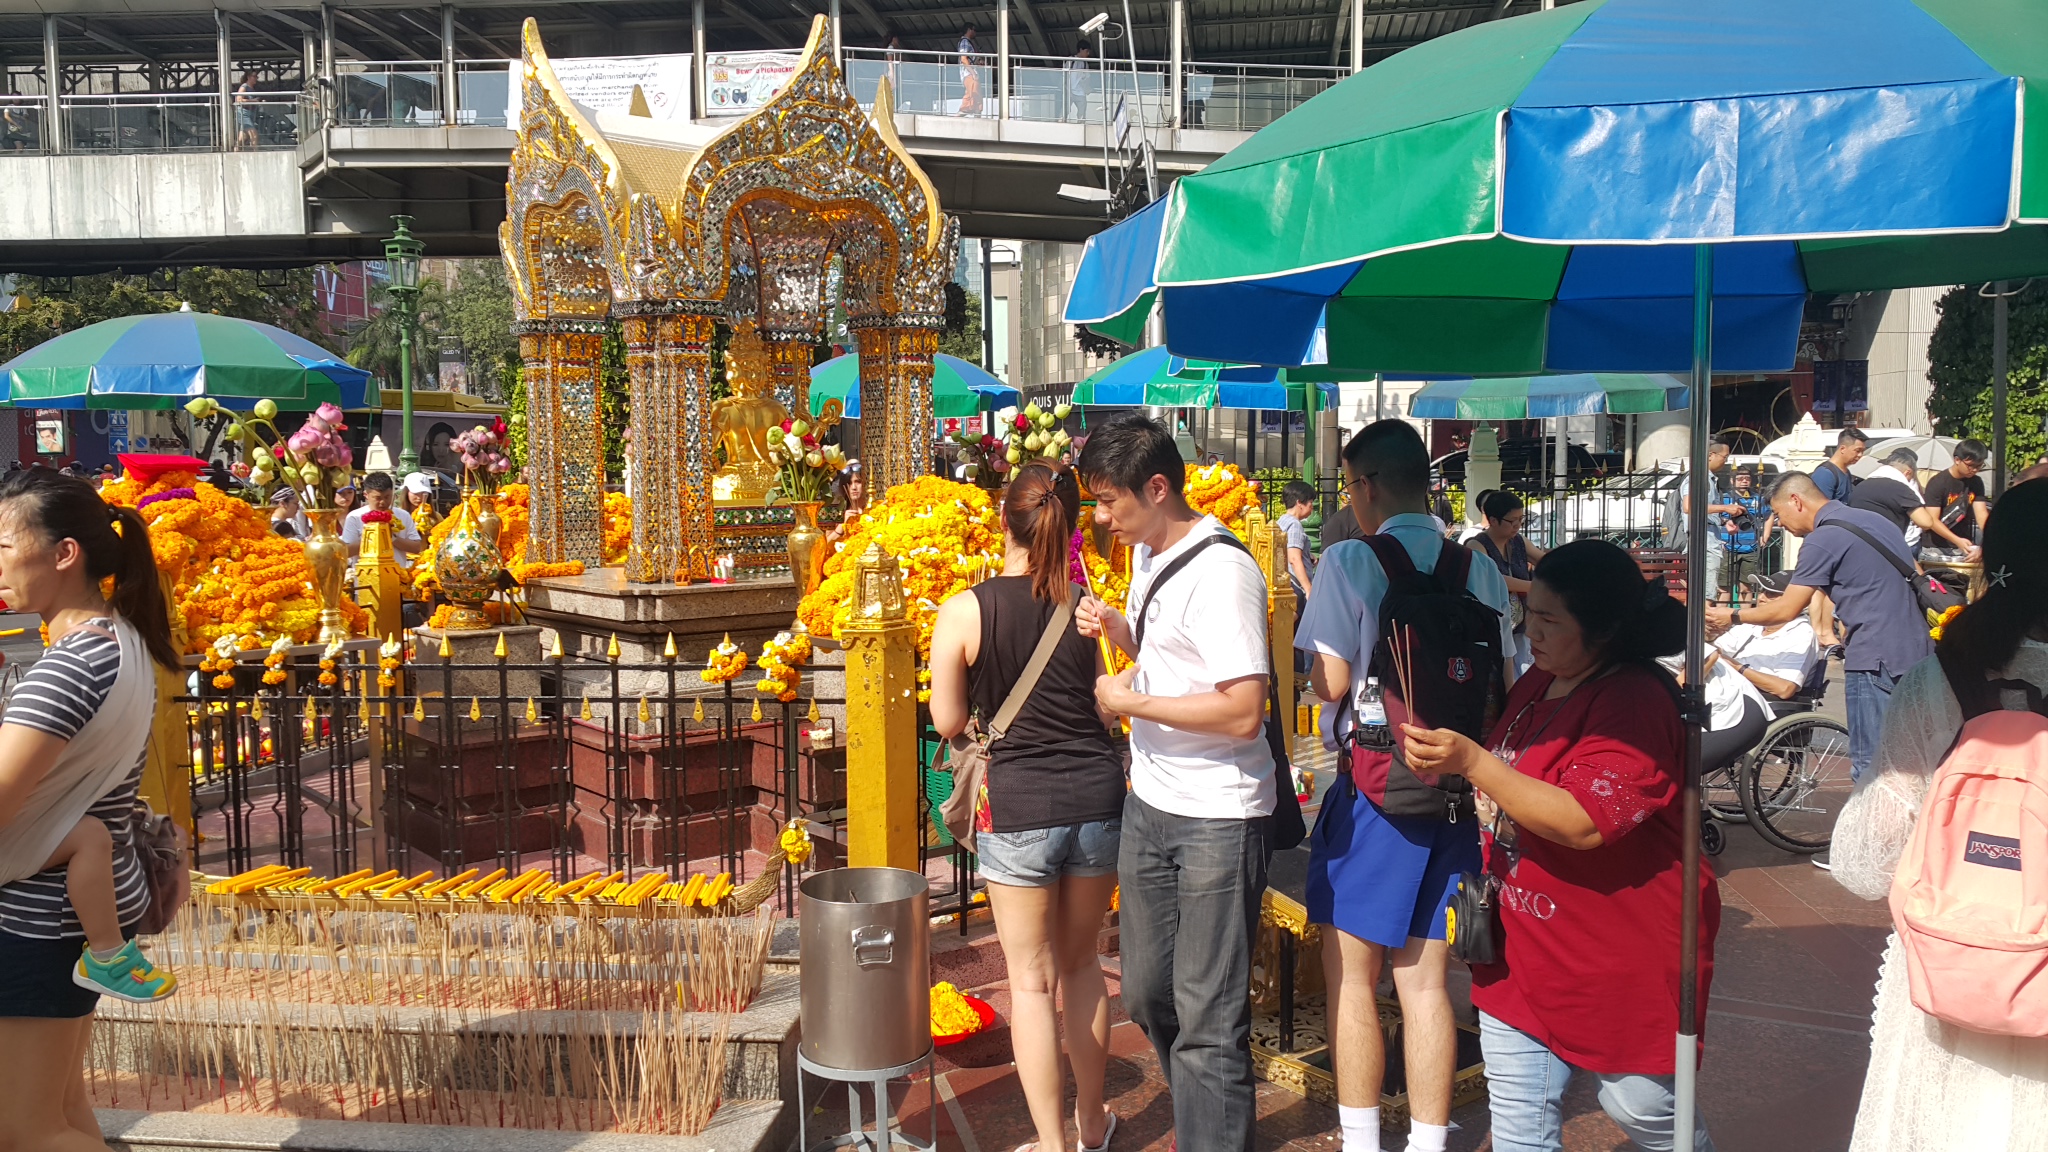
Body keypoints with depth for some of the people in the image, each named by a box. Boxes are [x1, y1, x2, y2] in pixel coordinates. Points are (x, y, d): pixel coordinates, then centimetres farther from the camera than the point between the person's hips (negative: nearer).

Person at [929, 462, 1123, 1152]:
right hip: (1097, 793, 3)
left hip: (1018, 804, -3)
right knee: (1081, 962, 20)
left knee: (1032, 979, 10)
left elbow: (949, 720, -3)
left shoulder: (965, 611, -11)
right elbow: (1113, 712, 2)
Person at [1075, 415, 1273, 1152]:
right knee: (1147, 994, 20)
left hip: (1218, 819, -9)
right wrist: (1115, 627, 3)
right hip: (1150, 802, 9)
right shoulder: (1146, 554, 8)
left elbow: (1244, 711, -26)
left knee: (1207, 1019, -1)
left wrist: (1132, 703, -18)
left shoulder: (1220, 573, -20)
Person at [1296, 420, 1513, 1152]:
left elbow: (1330, 681, -15)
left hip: (1372, 787, -5)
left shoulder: (1350, 562, -11)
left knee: (1350, 976, 7)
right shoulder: (1480, 571, 3)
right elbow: (1501, 685, 7)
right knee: (1425, 980, 11)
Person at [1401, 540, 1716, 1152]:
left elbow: (1583, 823, -30)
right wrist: (1447, 760, 8)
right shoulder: (1537, 685, 7)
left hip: (1619, 953, -7)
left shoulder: (1635, 703, -19)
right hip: (1527, 942, 8)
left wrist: (1472, 762, -33)